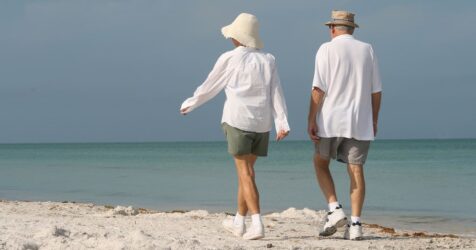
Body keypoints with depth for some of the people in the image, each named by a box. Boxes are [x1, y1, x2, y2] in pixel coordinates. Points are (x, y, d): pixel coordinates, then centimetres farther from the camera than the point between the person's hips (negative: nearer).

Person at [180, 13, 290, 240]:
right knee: (245, 170, 18)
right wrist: (282, 124, -5)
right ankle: (239, 222, 29)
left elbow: (209, 87, 7)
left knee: (245, 174, -6)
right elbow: (276, 94, 0)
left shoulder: (229, 58, -3)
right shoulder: (267, 60, 8)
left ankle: (257, 225, -19)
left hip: (237, 121, -5)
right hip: (262, 123, 5)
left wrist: (189, 104, 22)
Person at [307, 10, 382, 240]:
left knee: (321, 163, 15)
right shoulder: (367, 50, 8)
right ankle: (355, 224, -4)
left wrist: (311, 120, -7)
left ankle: (335, 209, 0)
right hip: (359, 121, 3)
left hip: (331, 120, -3)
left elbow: (318, 88, -10)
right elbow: (376, 91, 9)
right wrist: (374, 120, 18)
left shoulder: (327, 49, -3)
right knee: (355, 170, 2)